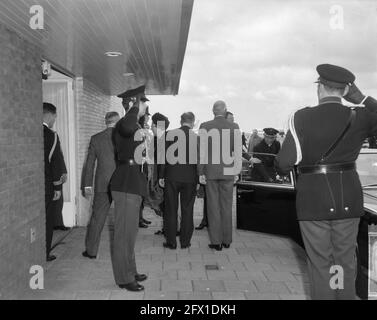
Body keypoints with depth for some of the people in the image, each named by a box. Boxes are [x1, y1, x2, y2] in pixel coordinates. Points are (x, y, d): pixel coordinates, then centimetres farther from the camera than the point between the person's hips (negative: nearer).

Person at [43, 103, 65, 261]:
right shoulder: (51, 135, -13)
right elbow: (55, 163, -15)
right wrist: (58, 186, -8)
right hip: (47, 184, -5)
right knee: (47, 219, 7)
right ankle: (44, 253, 15)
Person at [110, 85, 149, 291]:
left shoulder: (136, 126, 17)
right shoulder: (123, 125, -15)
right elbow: (128, 127, -42)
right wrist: (134, 109, -26)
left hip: (133, 184, 10)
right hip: (126, 184, -10)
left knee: (130, 231, 18)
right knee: (124, 232, -2)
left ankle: (129, 271, 30)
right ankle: (124, 278, 9)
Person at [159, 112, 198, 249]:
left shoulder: (171, 134, -4)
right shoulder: (197, 137, -2)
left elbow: (164, 155, -3)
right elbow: (199, 160, 1)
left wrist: (161, 176, 3)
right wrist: (198, 179, 8)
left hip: (172, 176, -1)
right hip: (190, 178, 1)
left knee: (171, 210, 8)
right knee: (187, 210, 10)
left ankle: (171, 242, 13)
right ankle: (185, 241, 16)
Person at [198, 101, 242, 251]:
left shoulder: (205, 127, -4)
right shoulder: (234, 127, -1)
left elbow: (201, 152, -4)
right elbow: (238, 152, -1)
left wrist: (201, 172, 1)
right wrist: (236, 172, 6)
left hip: (211, 171, -1)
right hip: (228, 172, 1)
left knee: (213, 207, 6)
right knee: (226, 206, 12)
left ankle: (216, 241, 10)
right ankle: (227, 240, 20)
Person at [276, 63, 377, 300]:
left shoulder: (302, 118, -13)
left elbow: (285, 163, -14)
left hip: (313, 199, -3)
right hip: (348, 198, 3)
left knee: (321, 264, 9)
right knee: (346, 262, 16)